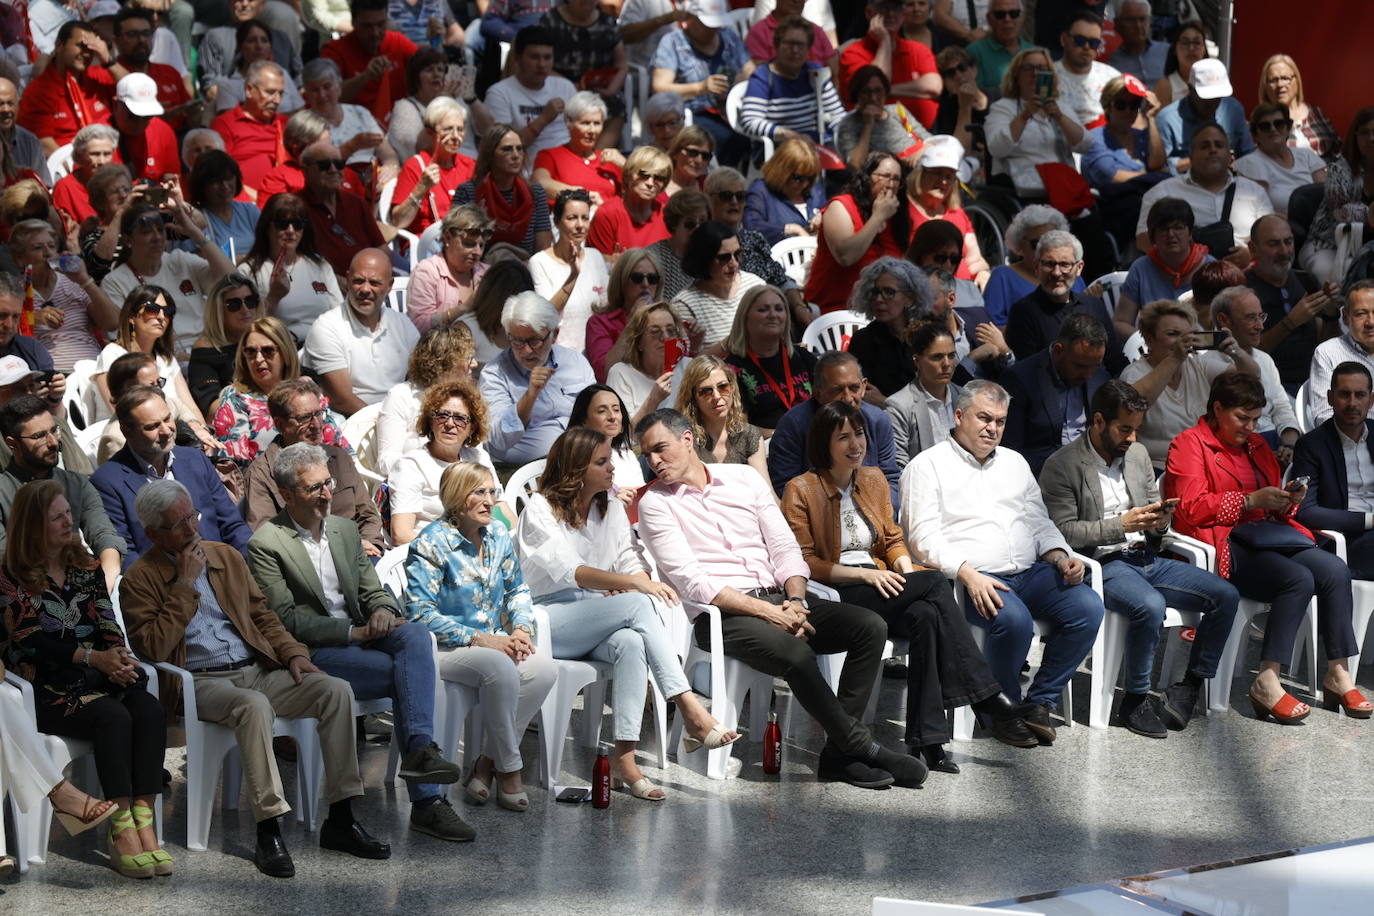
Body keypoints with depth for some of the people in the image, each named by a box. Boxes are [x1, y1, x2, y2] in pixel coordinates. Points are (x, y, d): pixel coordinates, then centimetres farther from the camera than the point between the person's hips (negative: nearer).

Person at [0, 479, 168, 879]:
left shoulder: (87, 568, 17)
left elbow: (108, 627, 11)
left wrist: (119, 661, -12)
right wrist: (94, 657, -19)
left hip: (96, 679, 5)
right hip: (46, 688, -5)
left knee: (148, 709, -27)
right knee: (113, 716, -33)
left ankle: (143, 824, -32)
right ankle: (123, 831, -33)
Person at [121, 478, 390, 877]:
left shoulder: (227, 556, 18)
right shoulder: (140, 580, 1)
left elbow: (262, 615, 22)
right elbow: (155, 648, -11)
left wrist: (293, 653, 4)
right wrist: (185, 585, -10)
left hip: (257, 668, 6)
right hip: (201, 681, -6)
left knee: (336, 690, -18)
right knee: (254, 705, -39)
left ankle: (340, 820, -15)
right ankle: (268, 832, -37)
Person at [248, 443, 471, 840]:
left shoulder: (345, 529, 16)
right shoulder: (267, 544, -6)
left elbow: (373, 590, 18)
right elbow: (286, 619, -12)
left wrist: (383, 611, -9)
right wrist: (354, 632, -18)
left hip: (357, 636, 6)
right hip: (311, 654, -6)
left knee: (415, 634, -28)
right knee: (407, 675, -26)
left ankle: (420, 748, -40)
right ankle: (426, 801, -26)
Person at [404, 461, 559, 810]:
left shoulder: (498, 536, 10)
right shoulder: (431, 544, -11)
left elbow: (517, 590, 20)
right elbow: (420, 611, -16)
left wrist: (521, 630, -1)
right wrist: (480, 639, -20)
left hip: (495, 642, 7)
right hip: (445, 649, -7)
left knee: (544, 667, -23)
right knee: (501, 669, -35)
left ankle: (485, 764, -14)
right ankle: (508, 769, -17)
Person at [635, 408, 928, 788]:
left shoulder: (743, 478, 16)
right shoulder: (655, 503, 2)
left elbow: (786, 549, 13)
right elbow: (692, 582, -8)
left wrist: (795, 602, -7)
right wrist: (768, 612, -15)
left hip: (778, 599, 5)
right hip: (720, 614, -5)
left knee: (870, 626, -16)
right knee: (795, 653, -34)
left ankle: (839, 752, -18)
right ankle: (863, 748, -17)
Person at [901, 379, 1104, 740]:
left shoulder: (1013, 462, 24)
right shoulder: (927, 466, 3)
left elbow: (1039, 521, 24)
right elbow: (924, 537, -7)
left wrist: (1058, 555, 2)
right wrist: (968, 574, -22)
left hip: (1030, 572, 6)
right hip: (975, 580, -6)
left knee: (1088, 606, -19)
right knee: (1014, 618, -36)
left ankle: (1039, 703, -8)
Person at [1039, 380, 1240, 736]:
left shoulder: (1138, 454, 16)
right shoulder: (1062, 466, -6)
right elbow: (1062, 531, -14)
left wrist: (1159, 520, 0)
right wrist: (1122, 525, -18)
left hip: (1147, 559, 7)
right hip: (1102, 565, -7)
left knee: (1225, 595, -11)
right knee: (1150, 606, -37)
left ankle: (1187, 687, -4)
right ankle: (1136, 700, -19)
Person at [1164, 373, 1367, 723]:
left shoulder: (1255, 445, 25)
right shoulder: (1189, 445, 1)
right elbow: (1190, 508, -12)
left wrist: (1290, 500, 5)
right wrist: (1251, 501, -17)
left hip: (1267, 535, 7)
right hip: (1222, 543, -7)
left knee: (1335, 571, -19)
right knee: (1299, 579, -31)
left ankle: (1337, 674, -13)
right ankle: (1267, 683, -31)